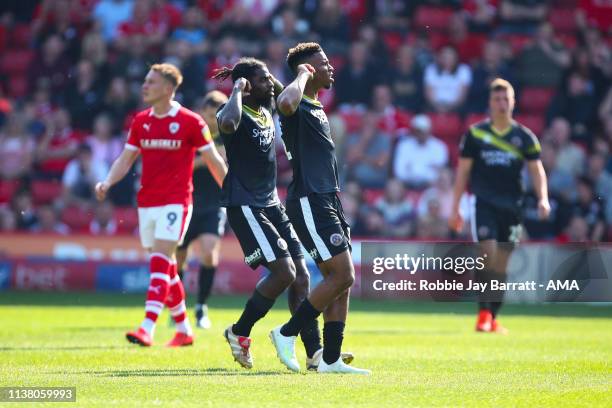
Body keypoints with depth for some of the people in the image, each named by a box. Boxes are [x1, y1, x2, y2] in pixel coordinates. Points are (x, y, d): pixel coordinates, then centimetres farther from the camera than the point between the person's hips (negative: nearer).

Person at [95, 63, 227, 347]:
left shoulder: (190, 122, -6)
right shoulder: (140, 121, 9)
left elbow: (213, 161, 0)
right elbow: (126, 159, 11)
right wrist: (107, 183, -6)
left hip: (175, 201, -6)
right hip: (147, 201, 6)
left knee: (160, 262, -17)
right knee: (165, 267, 11)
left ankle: (147, 328, -24)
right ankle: (183, 330, 22)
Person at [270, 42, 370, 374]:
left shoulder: (317, 108, 18)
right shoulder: (298, 108, -13)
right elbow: (286, 102, -35)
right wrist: (303, 75, -22)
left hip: (327, 201, 10)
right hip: (309, 202, -10)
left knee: (341, 280, 6)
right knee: (342, 275, -13)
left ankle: (331, 359, 7)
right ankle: (287, 334, -3)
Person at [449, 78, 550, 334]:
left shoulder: (524, 137, 7)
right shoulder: (475, 133, 4)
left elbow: (536, 169, 4)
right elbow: (463, 171, 7)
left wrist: (543, 198, -13)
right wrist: (455, 208, 4)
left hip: (511, 206, 2)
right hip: (483, 203, -2)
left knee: (501, 263, 4)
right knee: (488, 253, -18)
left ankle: (492, 319, 12)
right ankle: (484, 312, -12)